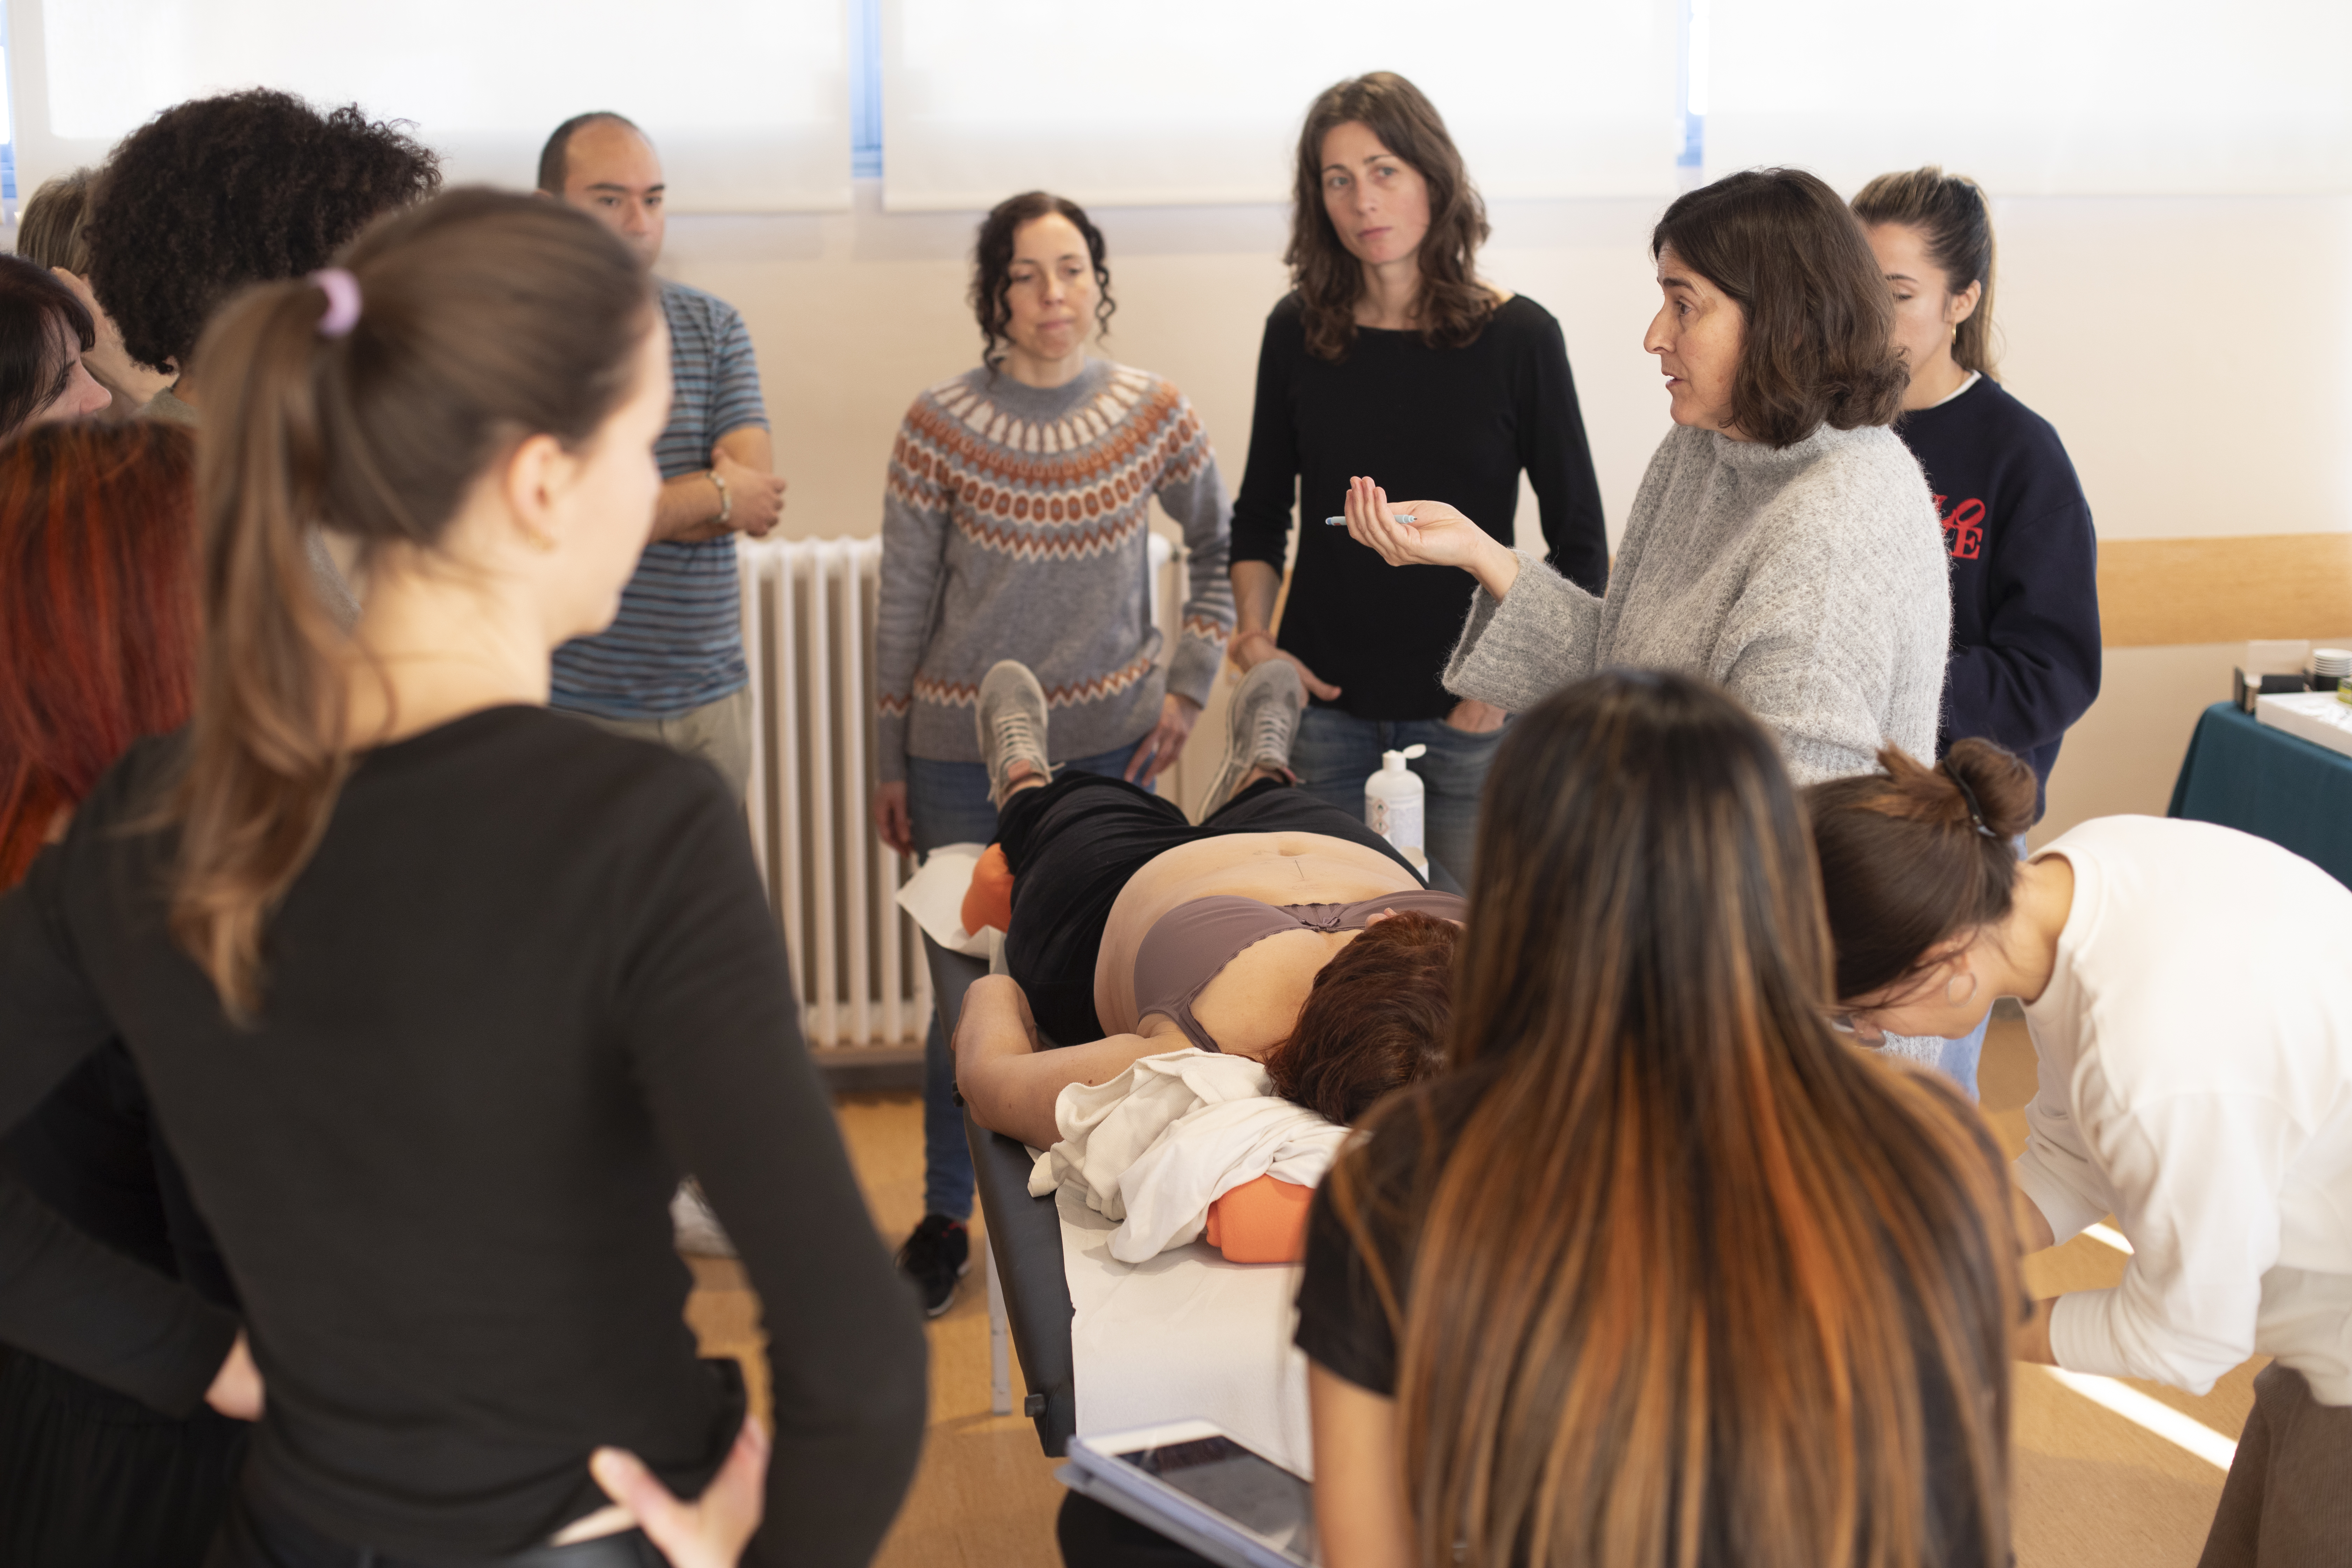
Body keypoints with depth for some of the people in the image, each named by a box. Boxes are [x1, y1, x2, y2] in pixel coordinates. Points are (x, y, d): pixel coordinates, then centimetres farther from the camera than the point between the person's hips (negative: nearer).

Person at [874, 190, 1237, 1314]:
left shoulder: (1153, 413, -1)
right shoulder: (940, 426, -6)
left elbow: (1219, 544, 14)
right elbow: (902, 605, 1)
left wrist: (1188, 684, 6)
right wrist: (888, 767, 3)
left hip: (1113, 745, 1)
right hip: (963, 751, -1)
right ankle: (945, 1218, 24)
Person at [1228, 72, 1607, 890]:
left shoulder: (1518, 336, -5)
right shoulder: (1298, 331, 2)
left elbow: (1581, 545, -1)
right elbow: (1261, 512, 14)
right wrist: (1254, 629, 0)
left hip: (1468, 712, -2)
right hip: (1325, 703, 2)